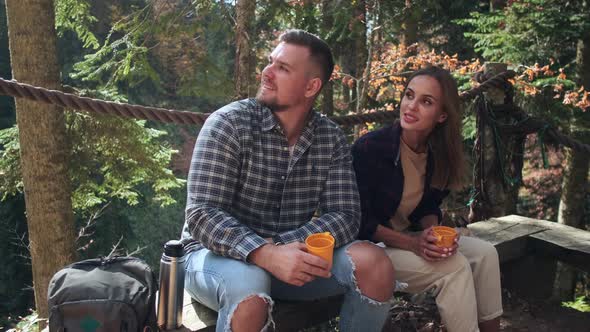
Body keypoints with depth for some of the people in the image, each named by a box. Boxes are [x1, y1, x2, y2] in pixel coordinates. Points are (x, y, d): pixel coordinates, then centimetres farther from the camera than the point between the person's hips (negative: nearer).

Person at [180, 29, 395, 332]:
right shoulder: (229, 123, -13)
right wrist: (265, 254, -37)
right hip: (220, 255, -4)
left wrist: (281, 247, -25)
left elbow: (345, 216, -8)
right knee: (249, 288, -37)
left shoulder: (332, 139, -1)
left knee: (373, 263, -18)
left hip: (291, 255, 4)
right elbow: (203, 215, -20)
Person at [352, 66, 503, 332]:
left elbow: (428, 208, 8)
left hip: (410, 237, 7)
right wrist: (413, 243, -27)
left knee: (484, 253, -6)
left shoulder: (439, 155, -1)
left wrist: (432, 234, -15)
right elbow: (360, 221, -19)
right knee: (453, 266, -21)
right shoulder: (369, 148, -22)